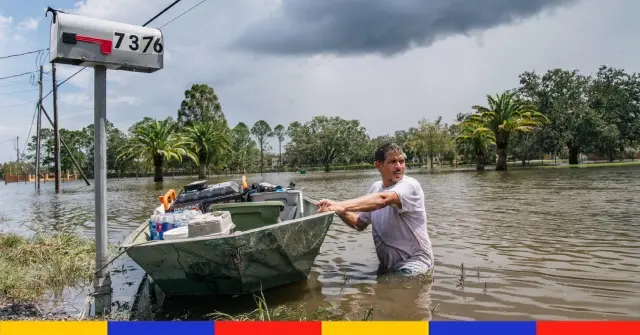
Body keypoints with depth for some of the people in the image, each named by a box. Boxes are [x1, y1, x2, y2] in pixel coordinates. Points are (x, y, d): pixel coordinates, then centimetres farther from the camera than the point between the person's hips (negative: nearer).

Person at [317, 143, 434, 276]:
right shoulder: (376, 187, 5)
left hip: (414, 261, -6)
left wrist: (340, 205, -43)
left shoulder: (410, 185, -17)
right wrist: (341, 211, -10)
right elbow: (360, 224, 10)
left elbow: (382, 200, -37)